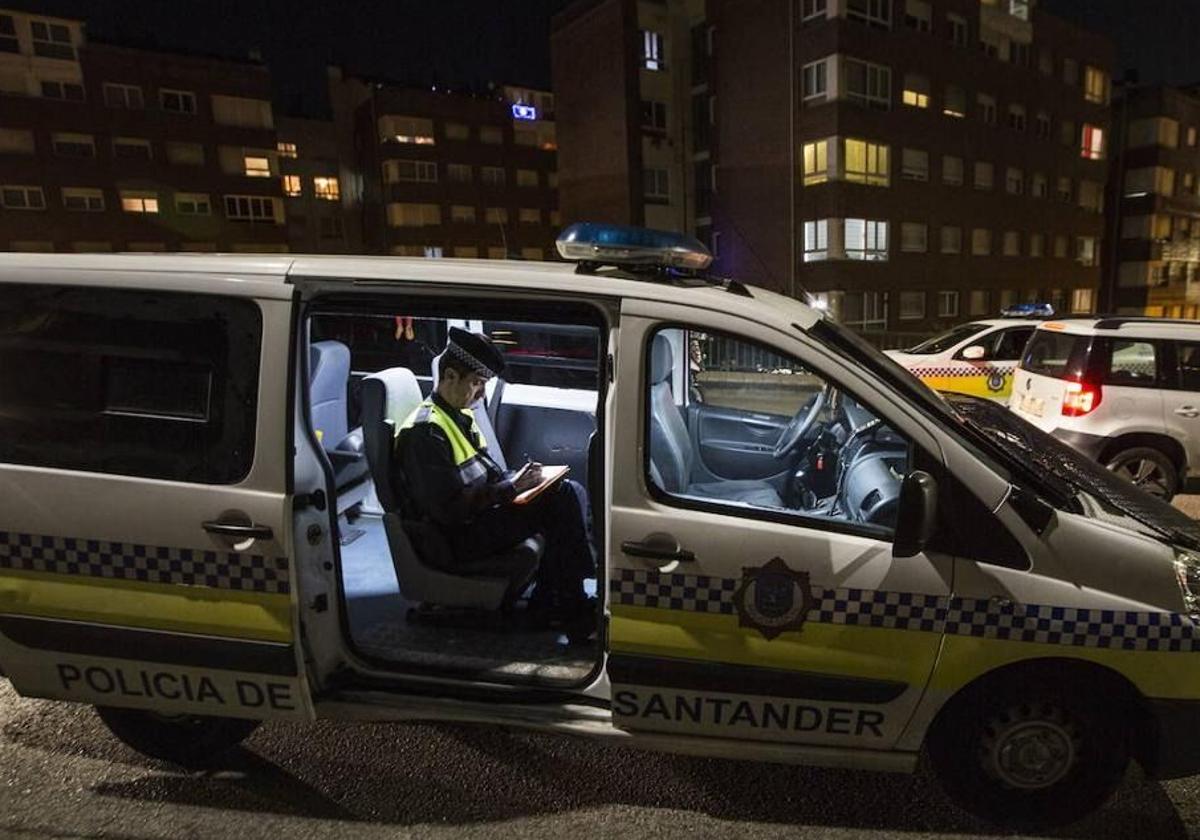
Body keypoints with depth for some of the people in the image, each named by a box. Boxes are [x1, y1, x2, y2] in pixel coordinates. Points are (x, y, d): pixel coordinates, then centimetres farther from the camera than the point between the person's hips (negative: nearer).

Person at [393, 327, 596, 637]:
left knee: (568, 492, -4)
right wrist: (511, 487, -20)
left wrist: (517, 478, -1)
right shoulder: (425, 431, -18)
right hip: (458, 537, -9)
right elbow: (449, 509, -23)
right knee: (558, 506, -21)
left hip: (483, 511, 10)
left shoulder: (461, 415, 13)